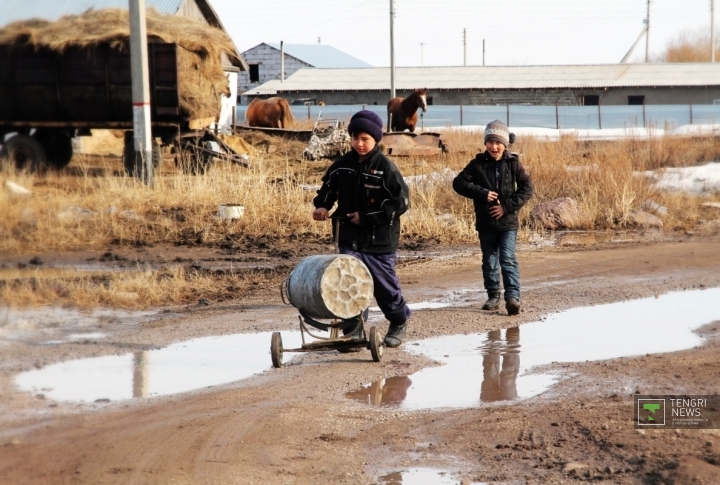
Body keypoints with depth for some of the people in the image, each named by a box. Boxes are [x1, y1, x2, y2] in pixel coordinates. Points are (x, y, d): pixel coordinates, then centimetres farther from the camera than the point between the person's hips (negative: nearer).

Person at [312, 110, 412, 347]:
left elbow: (400, 202, -14)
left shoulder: (385, 168, -12)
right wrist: (322, 205, -4)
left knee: (385, 284, 9)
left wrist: (366, 216, -17)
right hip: (349, 239, 4)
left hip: (379, 241, -4)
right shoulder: (342, 165, 3)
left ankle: (398, 324, 32)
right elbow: (329, 187, 18)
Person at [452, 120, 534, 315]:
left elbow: (527, 188, -4)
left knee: (508, 259, -11)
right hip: (485, 223, 2)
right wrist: (482, 193, -17)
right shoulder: (478, 163, 0)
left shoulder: (513, 163, -1)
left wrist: (508, 206, -14)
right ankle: (493, 296, 20)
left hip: (508, 222, -2)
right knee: (489, 261, 9)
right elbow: (459, 182, -6)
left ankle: (513, 296, -15)